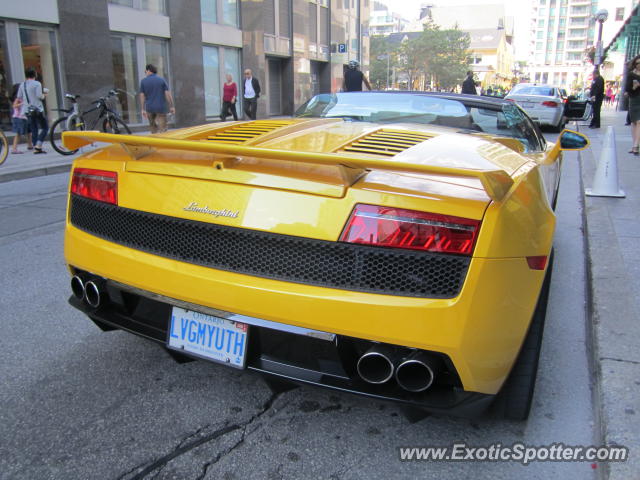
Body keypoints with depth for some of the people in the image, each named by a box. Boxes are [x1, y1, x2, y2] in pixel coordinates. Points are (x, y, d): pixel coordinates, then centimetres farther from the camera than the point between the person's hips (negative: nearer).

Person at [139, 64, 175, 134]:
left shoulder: (143, 81, 3)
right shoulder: (162, 80, 0)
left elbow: (142, 96, 2)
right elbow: (168, 94, -6)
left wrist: (143, 109, 6)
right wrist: (171, 107, -1)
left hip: (150, 108, 2)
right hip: (161, 108, -2)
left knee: (153, 129, 16)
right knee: (162, 129, -5)